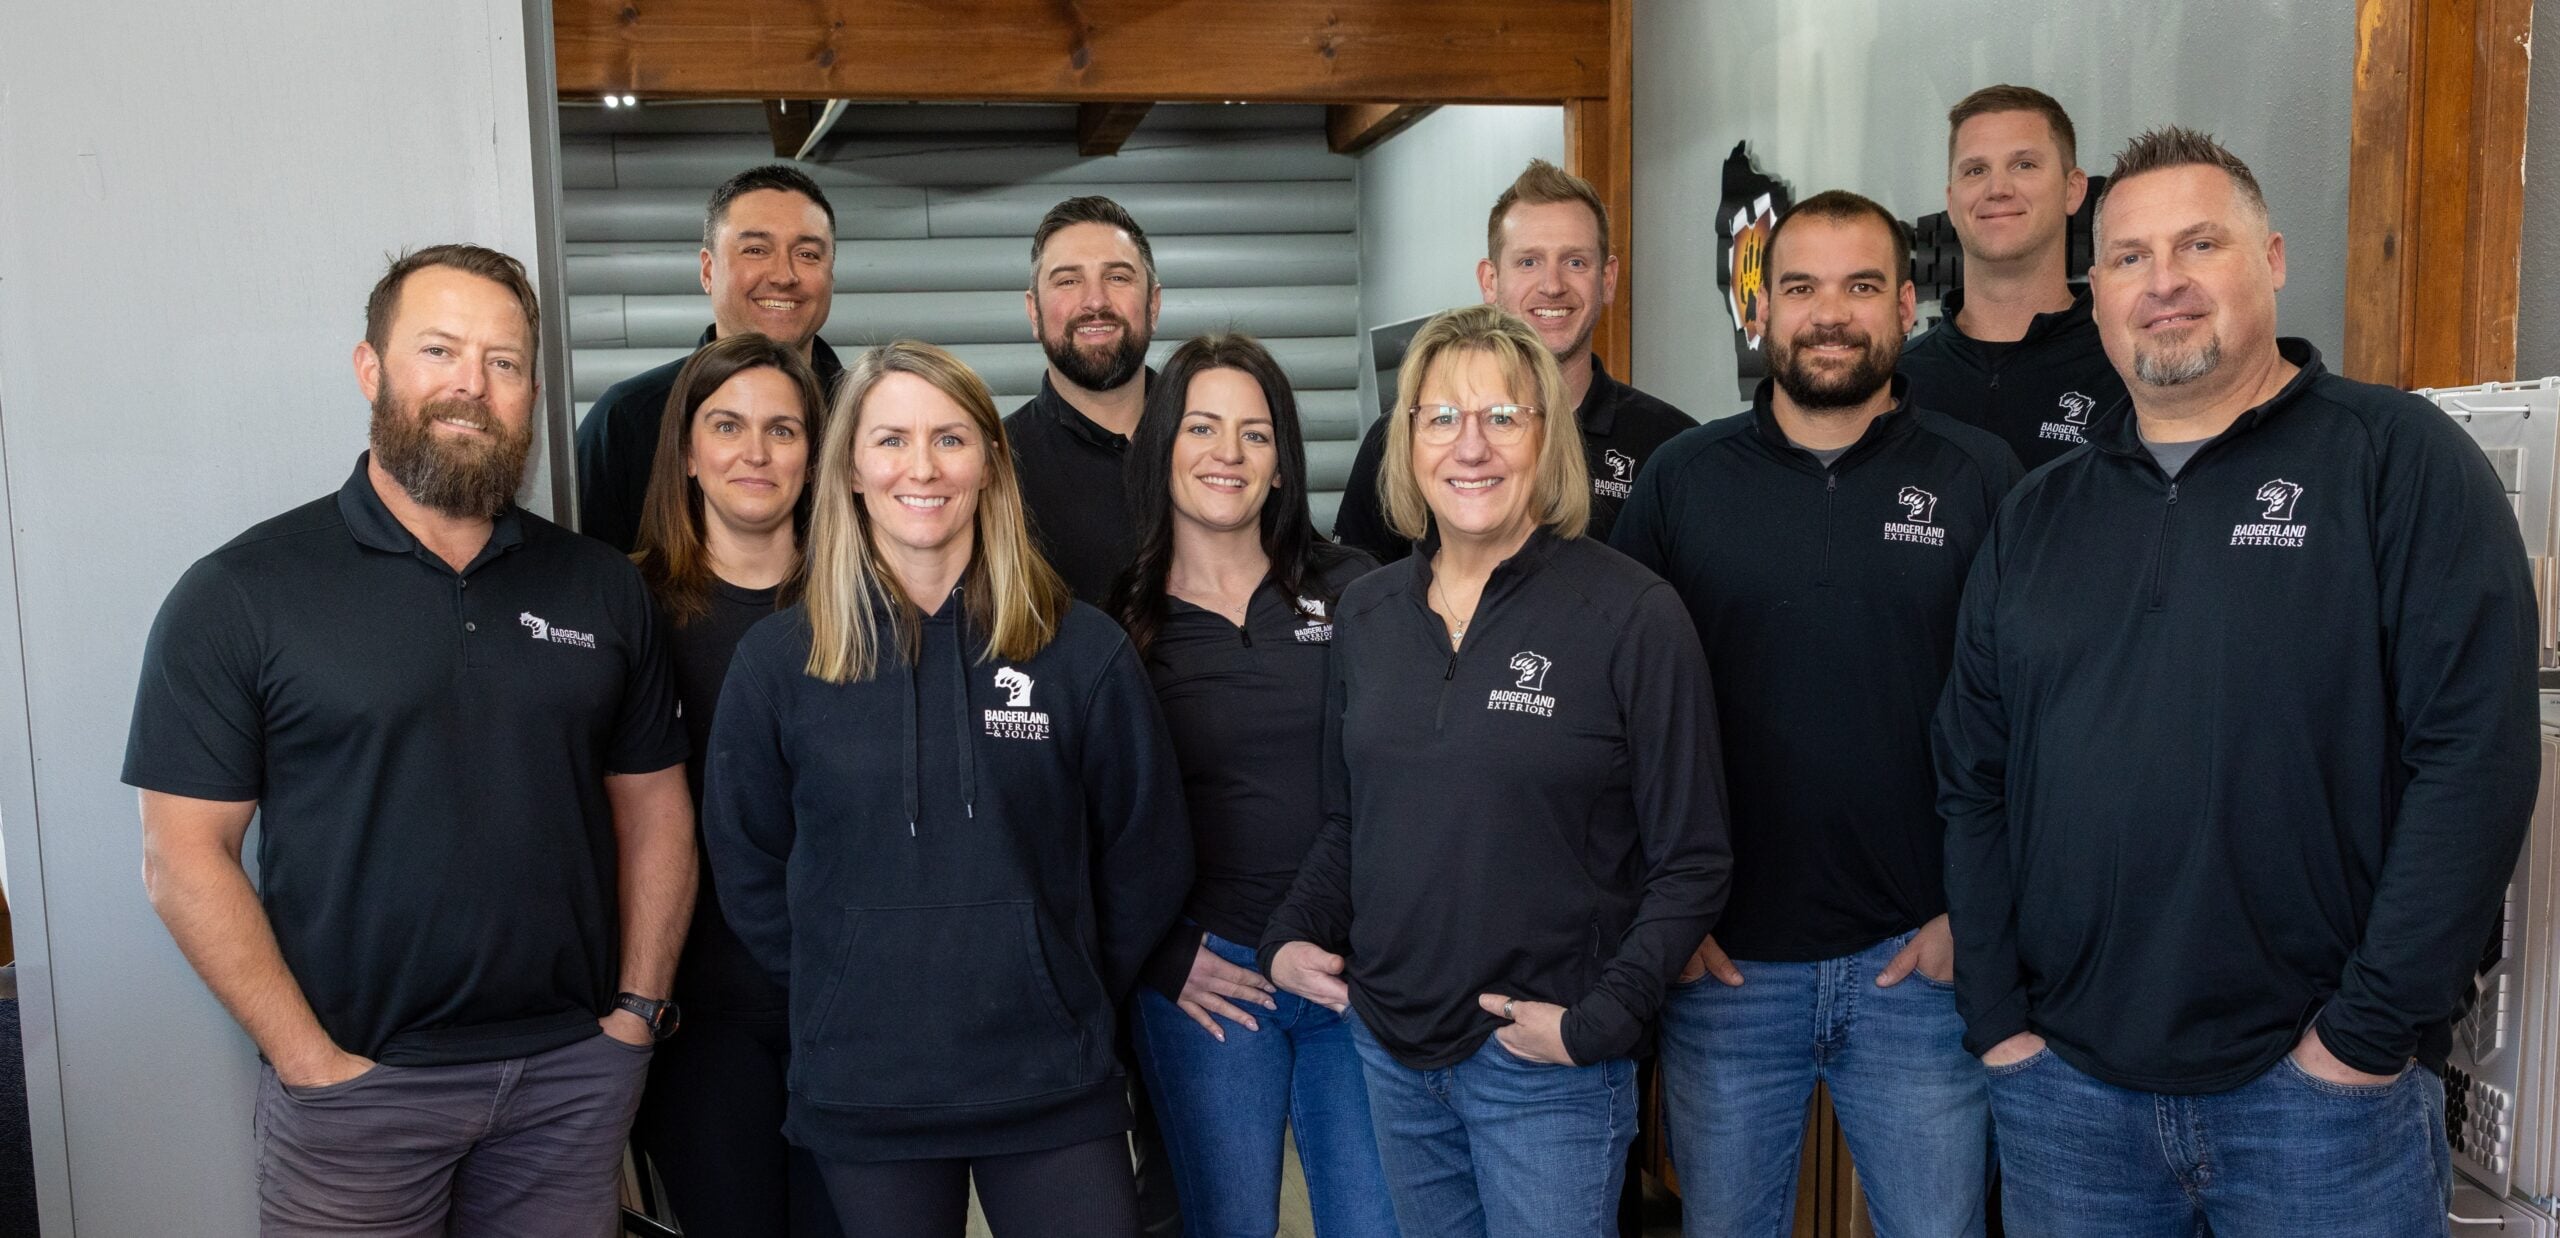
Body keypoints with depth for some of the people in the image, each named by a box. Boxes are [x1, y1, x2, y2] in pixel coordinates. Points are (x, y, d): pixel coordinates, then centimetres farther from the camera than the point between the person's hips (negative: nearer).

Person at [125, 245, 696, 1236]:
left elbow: (653, 808, 9)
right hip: (355, 1087, -3)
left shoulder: (601, 588, 5)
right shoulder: (240, 594, -5)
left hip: (575, 1074, 3)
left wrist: (639, 1007, 1)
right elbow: (185, 858, -7)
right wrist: (311, 1061, -10)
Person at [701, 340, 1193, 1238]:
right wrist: (839, 1002, 5)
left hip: (1054, 1090, 0)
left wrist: (1072, 1002, 6)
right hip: (861, 1096, 1)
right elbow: (748, 867, 8)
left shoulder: (1082, 650, -3)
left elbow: (1147, 859, 5)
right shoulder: (776, 660, -1)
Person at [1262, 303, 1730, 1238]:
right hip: (1390, 1047, 5)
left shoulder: (1632, 616, -11)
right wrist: (1293, 935, 1)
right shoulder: (1367, 613, 5)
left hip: (1547, 1067, -5)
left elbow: (1691, 864, -8)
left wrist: (1598, 1019, -16)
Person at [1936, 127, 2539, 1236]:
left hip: (2317, 1091, -4)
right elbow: (1972, 781, 10)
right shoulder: (2036, 518, 10)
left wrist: (2370, 1029, -14)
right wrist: (1998, 1015, 1)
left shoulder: (2399, 461, -4)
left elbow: (2476, 752, -11)